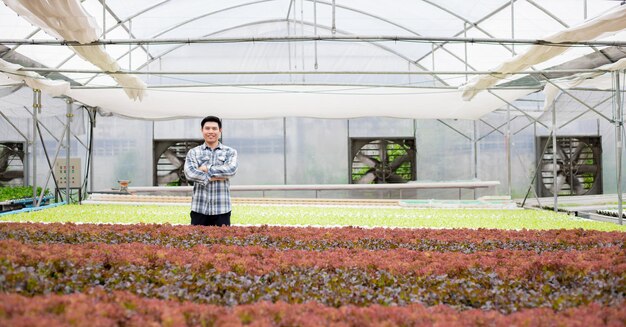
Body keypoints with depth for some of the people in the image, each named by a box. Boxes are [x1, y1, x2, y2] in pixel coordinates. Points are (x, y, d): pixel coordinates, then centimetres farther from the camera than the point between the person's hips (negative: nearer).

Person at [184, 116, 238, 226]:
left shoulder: (230, 152, 8)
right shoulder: (193, 152, 7)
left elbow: (231, 170, -12)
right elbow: (190, 173, -10)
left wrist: (207, 169, -9)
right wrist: (215, 177, -12)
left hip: (222, 209, 0)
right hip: (199, 209, 0)